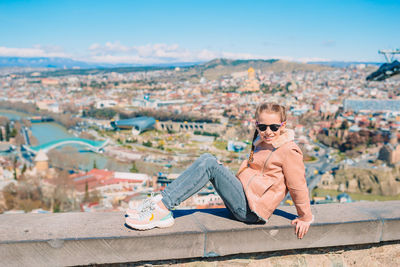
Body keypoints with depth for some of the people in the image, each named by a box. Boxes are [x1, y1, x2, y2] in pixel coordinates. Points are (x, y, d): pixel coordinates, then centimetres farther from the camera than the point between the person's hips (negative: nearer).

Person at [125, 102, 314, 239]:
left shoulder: (288, 151, -9)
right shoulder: (261, 143, 16)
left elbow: (298, 186, -4)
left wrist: (305, 218, 2)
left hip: (250, 210, -8)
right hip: (241, 199, 8)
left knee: (209, 164, -22)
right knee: (206, 158, -8)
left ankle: (162, 209, -26)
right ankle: (161, 202, -18)